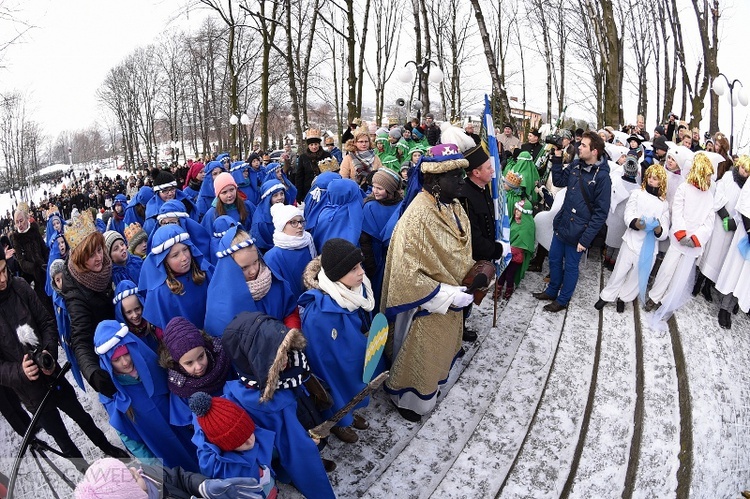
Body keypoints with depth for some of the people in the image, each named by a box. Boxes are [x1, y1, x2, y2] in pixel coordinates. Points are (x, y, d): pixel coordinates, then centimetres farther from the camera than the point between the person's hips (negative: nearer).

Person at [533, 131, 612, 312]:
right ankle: (552, 291, 42)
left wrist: (586, 239, -19)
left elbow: (600, 213, -18)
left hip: (577, 231, -7)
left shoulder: (602, 177, -19)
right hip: (561, 223, 7)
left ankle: (562, 300, 29)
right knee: (554, 259, 20)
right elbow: (559, 181, 14)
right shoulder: (576, 165, 0)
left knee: (570, 266, 11)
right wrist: (557, 159, 1)